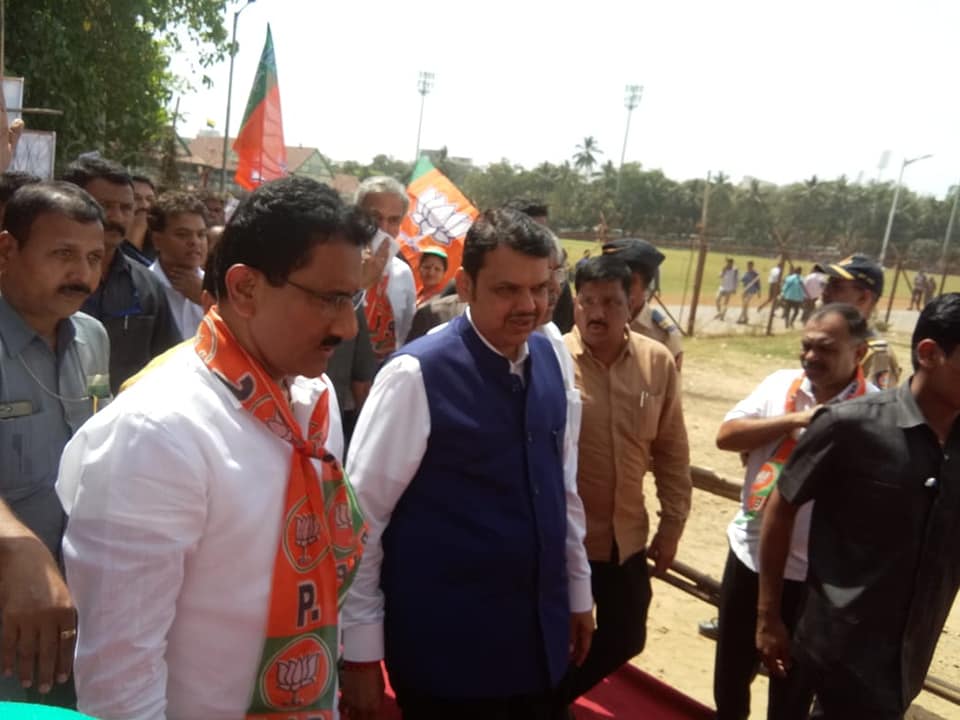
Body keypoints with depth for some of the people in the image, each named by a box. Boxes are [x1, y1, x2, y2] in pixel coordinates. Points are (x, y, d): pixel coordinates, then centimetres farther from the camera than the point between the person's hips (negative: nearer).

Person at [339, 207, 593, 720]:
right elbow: (361, 514, -14)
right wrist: (360, 649, -10)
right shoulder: (416, 376, -18)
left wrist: (578, 590, 15)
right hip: (448, 648, -5)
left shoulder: (549, 359, 1)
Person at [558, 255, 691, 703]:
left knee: (625, 639, 19)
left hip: (626, 536, 4)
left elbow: (671, 451, 4)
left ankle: (556, 696, 46)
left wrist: (672, 523, 5)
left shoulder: (658, 363, -3)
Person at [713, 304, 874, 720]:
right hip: (749, 552, 4)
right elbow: (725, 436, -10)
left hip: (812, 572, -4)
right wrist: (795, 420, -17)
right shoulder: (779, 384, -1)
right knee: (732, 664, 22)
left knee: (792, 683, 17)